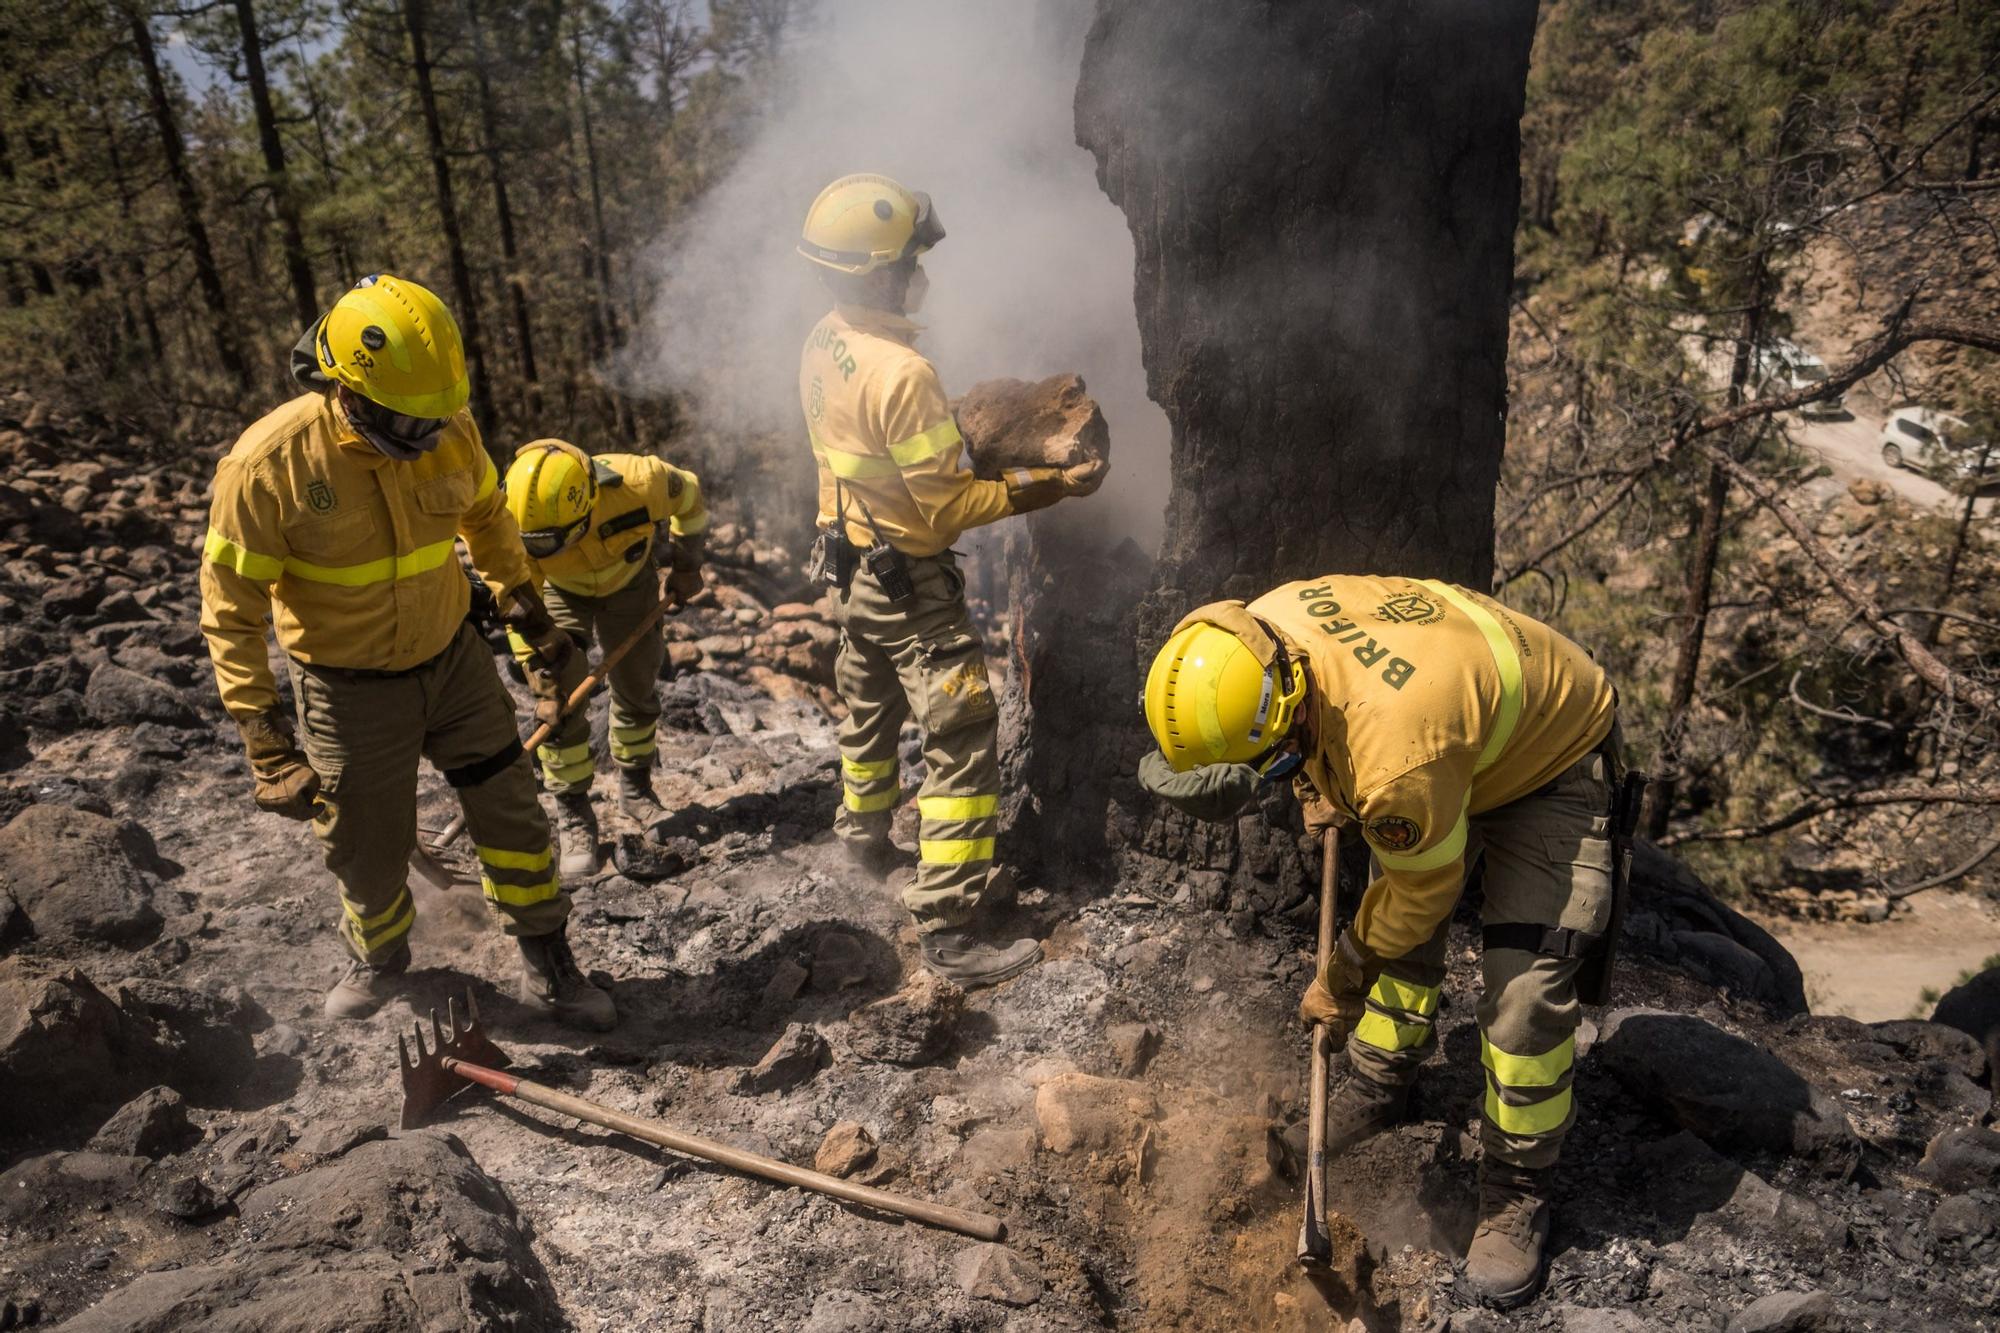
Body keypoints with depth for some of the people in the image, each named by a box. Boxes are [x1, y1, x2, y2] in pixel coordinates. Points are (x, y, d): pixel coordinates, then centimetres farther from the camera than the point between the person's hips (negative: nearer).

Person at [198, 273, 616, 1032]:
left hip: (454, 659, 3)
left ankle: (548, 969, 28)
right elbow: (231, 607, -17)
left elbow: (486, 518, 9)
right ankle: (378, 957, 47)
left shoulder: (449, 428, -11)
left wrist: (529, 614, 12)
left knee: (511, 813, 9)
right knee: (369, 851, 13)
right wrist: (261, 731, -19)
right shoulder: (270, 464, -23)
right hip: (351, 692, -3)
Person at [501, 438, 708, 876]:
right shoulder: (516, 528, -36)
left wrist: (686, 565, -6)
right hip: (562, 591, -1)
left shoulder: (639, 483, -40)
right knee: (561, 700, -11)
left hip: (629, 579, 1)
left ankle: (635, 787, 30)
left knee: (637, 686, 7)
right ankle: (573, 815, 3)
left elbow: (690, 498, -16)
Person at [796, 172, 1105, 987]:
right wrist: (1052, 486, -18)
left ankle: (865, 835, 50)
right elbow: (947, 508, -24)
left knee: (870, 709, 28)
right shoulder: (901, 374, -27)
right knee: (963, 744, -4)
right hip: (911, 583, -9)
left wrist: (952, 437, 15)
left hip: (849, 562, 9)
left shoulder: (823, 345, 1)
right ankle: (948, 929, -1)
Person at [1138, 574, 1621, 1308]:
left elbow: (1422, 890, -24)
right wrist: (1320, 786, -2)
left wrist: (1343, 974, -9)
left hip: (1549, 764, -7)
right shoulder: (1261, 634, -26)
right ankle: (1381, 1087, 35)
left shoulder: (1397, 762, -45)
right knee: (1396, 933, 13)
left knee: (1527, 990, -13)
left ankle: (1516, 1193, 8)